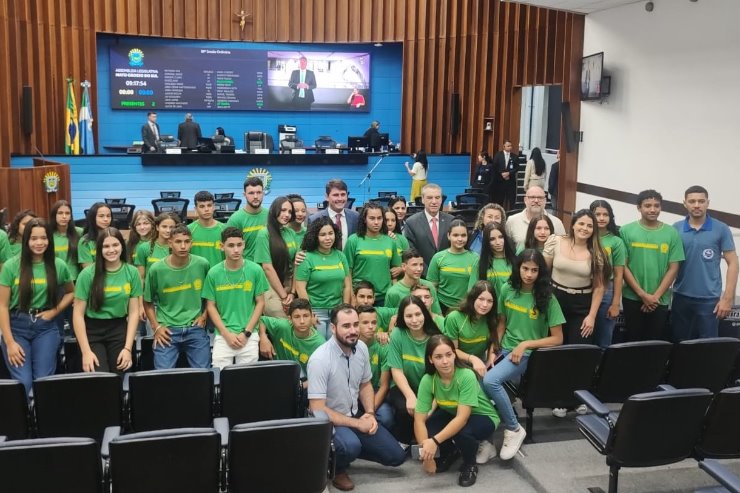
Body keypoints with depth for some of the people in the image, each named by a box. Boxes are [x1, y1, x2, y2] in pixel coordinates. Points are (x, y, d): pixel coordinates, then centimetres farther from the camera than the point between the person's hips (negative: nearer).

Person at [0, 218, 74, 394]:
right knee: (23, 383, -11)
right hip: (16, 326, -1)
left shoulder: (58, 266, 1)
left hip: (46, 327, 1)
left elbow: (71, 292, 18)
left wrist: (55, 311, 0)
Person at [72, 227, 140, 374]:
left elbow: (134, 312, 0)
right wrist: (86, 351, -13)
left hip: (119, 330, 2)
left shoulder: (132, 272, -2)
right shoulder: (88, 274, -9)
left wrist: (128, 348, -7)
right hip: (92, 331, -2)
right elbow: (78, 314, -7)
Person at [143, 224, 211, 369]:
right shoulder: (156, 269, -5)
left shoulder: (202, 264, -2)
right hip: (167, 330, -1)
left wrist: (204, 315, 4)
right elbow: (148, 302, 8)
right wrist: (156, 327, -1)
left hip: (196, 328, 1)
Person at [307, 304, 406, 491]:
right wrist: (357, 424, -20)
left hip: (355, 415, 7)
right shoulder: (320, 359, -25)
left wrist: (370, 414, -7)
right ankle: (336, 469, -2)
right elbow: (317, 409, -24)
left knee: (396, 456, 4)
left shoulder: (361, 348, -6)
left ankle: (347, 449, 21)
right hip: (329, 421, -6)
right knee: (351, 446, -37)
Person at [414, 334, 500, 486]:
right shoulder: (428, 380, -23)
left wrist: (435, 441, -47)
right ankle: (449, 453, 9)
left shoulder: (467, 376, -34)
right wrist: (425, 451, -35)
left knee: (460, 432, -35)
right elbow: (419, 419, -25)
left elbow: (462, 418, -38)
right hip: (451, 414, 4)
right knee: (429, 427, -25)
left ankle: (470, 464, -1)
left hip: (483, 417, -4)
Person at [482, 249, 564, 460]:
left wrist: (525, 344, -14)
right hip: (505, 350, 4)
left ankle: (514, 429, -11)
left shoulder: (546, 298, -8)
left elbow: (557, 339, -6)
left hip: (528, 354, -4)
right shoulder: (508, 290, 3)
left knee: (490, 380, -30)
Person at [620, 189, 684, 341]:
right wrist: (643, 294, -9)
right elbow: (623, 266, -4)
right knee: (634, 341, 6)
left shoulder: (671, 233, 2)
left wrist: (656, 296, -7)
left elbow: (673, 268, 1)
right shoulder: (626, 231, -2)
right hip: (632, 298, -1)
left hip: (660, 300, 1)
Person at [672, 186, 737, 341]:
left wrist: (727, 298, -8)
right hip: (681, 297, 2)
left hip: (709, 299, -2)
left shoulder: (721, 229, -3)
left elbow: (732, 263, -2)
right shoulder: (675, 229, 2)